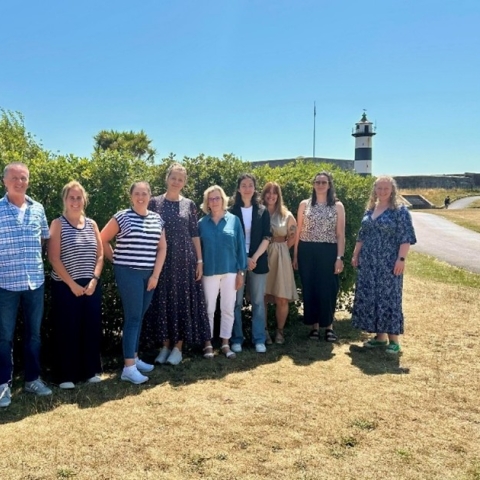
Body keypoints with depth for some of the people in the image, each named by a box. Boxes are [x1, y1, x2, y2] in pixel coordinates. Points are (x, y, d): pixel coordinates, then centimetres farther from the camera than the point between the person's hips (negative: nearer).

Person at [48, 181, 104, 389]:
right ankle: (66, 376, 12)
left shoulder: (92, 224, 8)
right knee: (67, 330, 1)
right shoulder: (58, 224, -4)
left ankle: (91, 371, 21)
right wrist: (72, 284, -14)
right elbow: (54, 258, -10)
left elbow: (99, 255, 8)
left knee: (91, 328, 8)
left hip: (91, 286, 4)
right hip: (65, 287, -4)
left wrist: (94, 280, -6)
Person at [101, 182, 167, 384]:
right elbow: (102, 240, -1)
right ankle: (129, 367, -3)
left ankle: (134, 357, 26)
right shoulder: (122, 217, -6)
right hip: (128, 273, -5)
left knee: (140, 317, 13)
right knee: (133, 317, -7)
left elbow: (162, 248, 7)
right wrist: (116, 260, 3)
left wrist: (156, 274, 0)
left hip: (149, 274, 5)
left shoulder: (157, 219, 8)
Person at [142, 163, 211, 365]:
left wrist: (199, 260, 1)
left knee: (183, 300, 2)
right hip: (161, 259, -1)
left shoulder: (189, 205, 6)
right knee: (163, 301, 3)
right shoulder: (155, 203, 2)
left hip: (184, 259, 1)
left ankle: (178, 347, 12)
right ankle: (165, 345, 15)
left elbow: (195, 235, 6)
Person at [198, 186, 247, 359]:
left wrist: (241, 271, -3)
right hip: (209, 271, 0)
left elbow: (240, 246, 1)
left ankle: (225, 343, 18)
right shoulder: (202, 223, 2)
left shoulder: (234, 220, 1)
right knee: (209, 309, 6)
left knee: (228, 309, 7)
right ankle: (208, 344, 17)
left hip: (230, 271, 0)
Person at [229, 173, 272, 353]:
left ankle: (259, 339, 12)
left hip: (258, 261, 1)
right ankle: (236, 339, 11)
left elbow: (266, 238, 1)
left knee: (258, 301, 5)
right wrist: (243, 259, -10)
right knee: (236, 302, 2)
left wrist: (254, 258, -11)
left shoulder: (263, 211, 6)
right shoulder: (232, 211, 2)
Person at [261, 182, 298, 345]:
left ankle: (280, 331, 15)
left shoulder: (286, 215, 6)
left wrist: (279, 249, 7)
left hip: (280, 257, 1)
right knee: (262, 297, 2)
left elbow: (293, 237, 12)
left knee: (282, 298, 1)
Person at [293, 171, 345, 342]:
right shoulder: (304, 204, 6)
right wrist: (295, 255, 4)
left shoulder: (338, 206, 3)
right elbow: (299, 231, 7)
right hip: (307, 252, 2)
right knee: (309, 289, 5)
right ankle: (314, 325, 18)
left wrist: (340, 257, -7)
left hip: (328, 252, -1)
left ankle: (329, 325, 17)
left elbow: (340, 234, 0)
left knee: (328, 289, 1)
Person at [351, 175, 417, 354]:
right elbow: (362, 235, 18)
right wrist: (356, 254, 15)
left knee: (389, 297, -3)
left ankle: (393, 339, 6)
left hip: (389, 263, -6)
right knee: (369, 297, 7)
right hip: (368, 262, 6)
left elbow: (405, 237, -11)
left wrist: (401, 259, -18)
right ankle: (380, 336, 18)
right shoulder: (370, 210, 13)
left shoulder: (400, 210, -5)